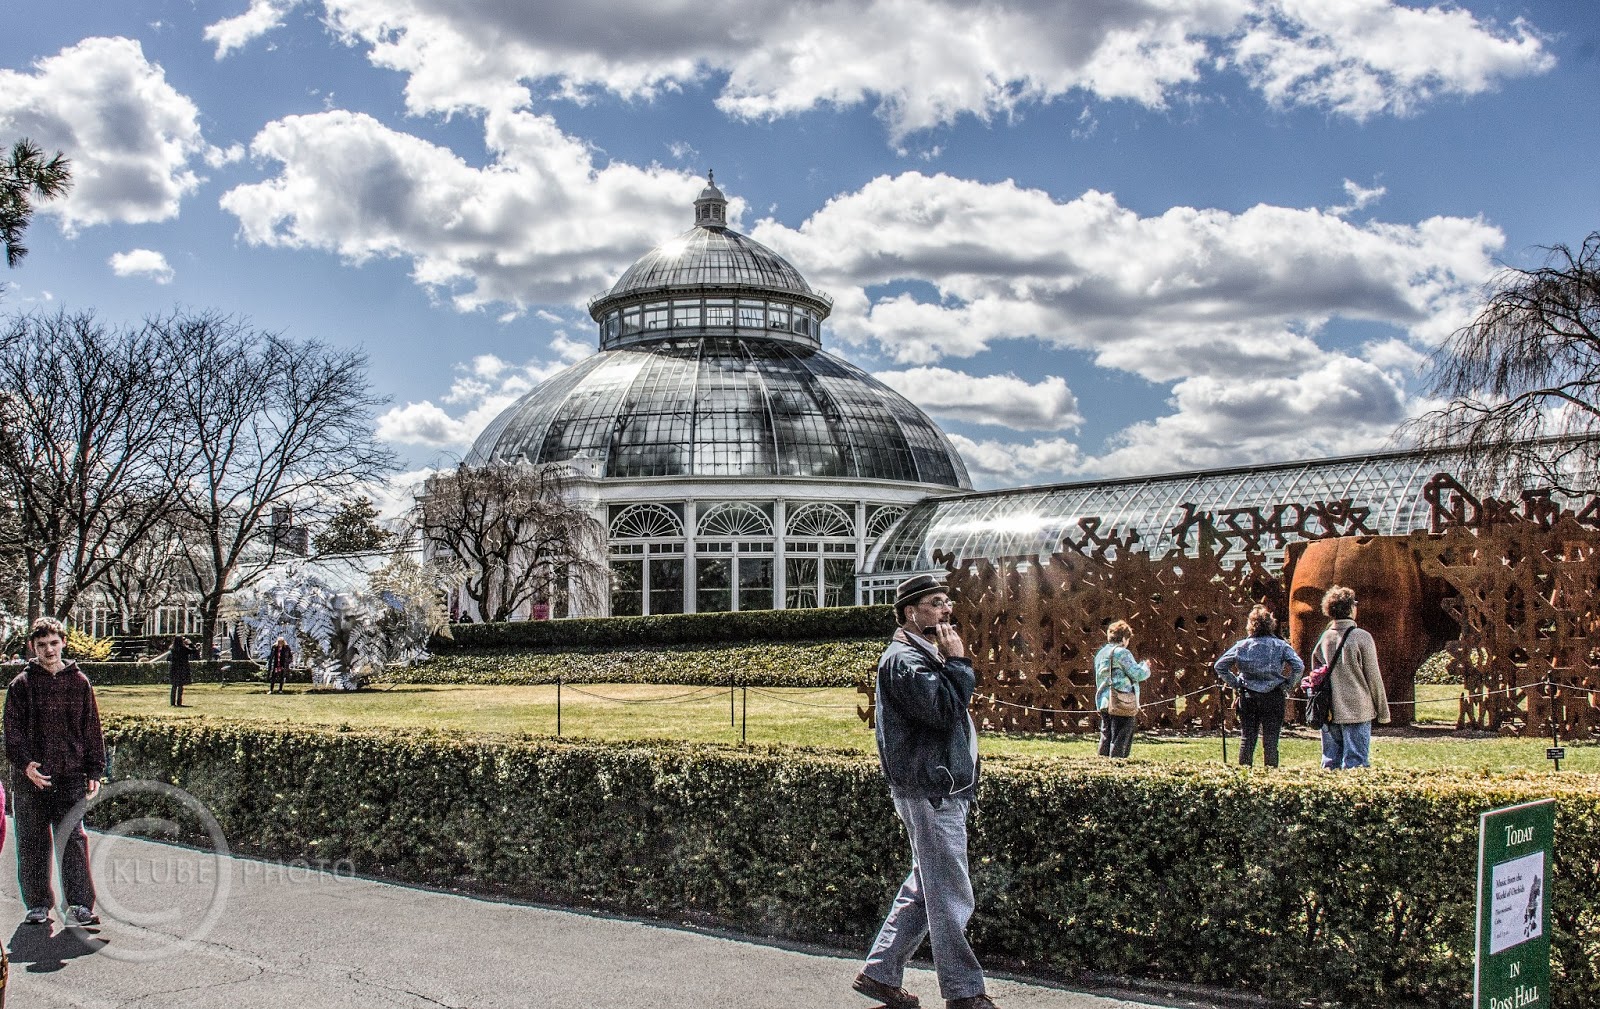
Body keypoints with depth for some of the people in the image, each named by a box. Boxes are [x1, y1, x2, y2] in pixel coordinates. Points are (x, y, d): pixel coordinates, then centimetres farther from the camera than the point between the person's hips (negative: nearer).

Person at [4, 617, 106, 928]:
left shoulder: (79, 682, 7)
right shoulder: (21, 685, 4)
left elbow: (92, 730, 10)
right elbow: (13, 732, 0)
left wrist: (95, 771, 5)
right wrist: (25, 764, -16)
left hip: (70, 777, 0)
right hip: (30, 779, 0)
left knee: (74, 840, -5)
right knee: (32, 844, 7)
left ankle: (79, 906, -5)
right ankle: (38, 905, 18)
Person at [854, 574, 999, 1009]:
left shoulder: (925, 654, 19)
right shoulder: (904, 659, -14)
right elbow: (943, 711, -24)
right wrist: (957, 662, -16)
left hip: (942, 790, 11)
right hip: (931, 793, -11)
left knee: (924, 889, 15)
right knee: (951, 898, -4)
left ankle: (879, 973, 22)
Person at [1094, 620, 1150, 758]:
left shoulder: (1100, 654, 16)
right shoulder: (1122, 652, -11)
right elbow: (1137, 674, -14)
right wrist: (1145, 667, 7)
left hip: (1103, 702, 8)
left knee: (1106, 738, 13)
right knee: (1120, 741, -5)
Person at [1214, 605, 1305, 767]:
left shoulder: (1242, 646, 1)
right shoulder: (1280, 645, -3)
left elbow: (1219, 666, 1)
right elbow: (1299, 667, -13)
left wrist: (1235, 683, 6)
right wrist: (1288, 686, -2)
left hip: (1248, 696, 2)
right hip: (1273, 696, -1)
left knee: (1246, 737, 9)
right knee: (1270, 738, 3)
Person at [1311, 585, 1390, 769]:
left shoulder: (1323, 638, 4)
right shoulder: (1362, 637, -9)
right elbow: (1374, 677, -5)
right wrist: (1383, 710, 4)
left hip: (1329, 712, 5)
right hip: (1357, 711, -5)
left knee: (1330, 763, 10)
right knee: (1355, 762, -3)